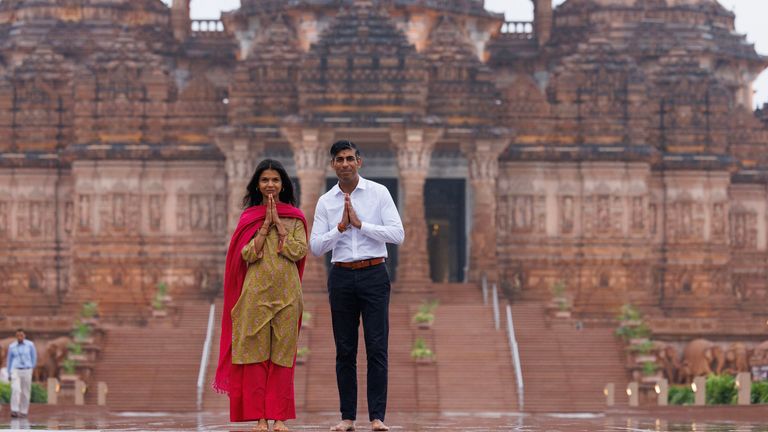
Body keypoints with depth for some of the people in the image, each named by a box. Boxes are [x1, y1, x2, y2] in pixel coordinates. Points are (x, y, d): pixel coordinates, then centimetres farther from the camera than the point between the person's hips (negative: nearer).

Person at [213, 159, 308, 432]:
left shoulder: (295, 217, 8)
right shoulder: (249, 217, 8)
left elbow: (298, 252, -5)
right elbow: (248, 254, -3)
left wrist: (279, 223, -6)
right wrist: (265, 225, -7)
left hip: (286, 293, 0)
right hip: (256, 292, 0)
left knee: (282, 353, -1)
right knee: (255, 352, -4)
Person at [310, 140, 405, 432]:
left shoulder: (378, 193, 1)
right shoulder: (326, 202, 7)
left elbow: (397, 234, -8)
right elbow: (315, 246, 2)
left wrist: (360, 224, -13)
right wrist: (341, 226, -11)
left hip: (373, 275, -2)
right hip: (341, 276, 2)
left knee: (377, 348, -6)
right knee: (345, 350, 5)